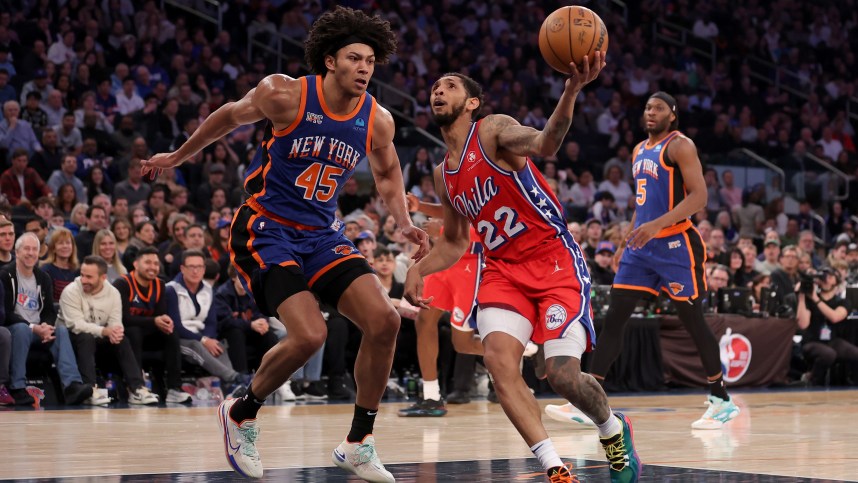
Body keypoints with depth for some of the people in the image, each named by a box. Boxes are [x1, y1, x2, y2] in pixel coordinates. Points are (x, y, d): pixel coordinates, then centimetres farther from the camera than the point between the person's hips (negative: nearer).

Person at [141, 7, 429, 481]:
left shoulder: (377, 121, -2)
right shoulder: (285, 95, -15)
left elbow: (387, 173, 19)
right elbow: (230, 117, 4)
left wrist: (405, 224, 3)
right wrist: (178, 156, 16)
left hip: (322, 233, 5)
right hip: (266, 229, -5)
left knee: (385, 321, -12)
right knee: (309, 335, -23)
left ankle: (358, 444, 4)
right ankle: (241, 414, 6)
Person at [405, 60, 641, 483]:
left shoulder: (494, 131, -9)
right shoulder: (444, 175, 12)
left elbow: (545, 144, -32)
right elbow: (454, 243, 24)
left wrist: (572, 90, -52)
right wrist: (418, 270, 4)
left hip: (554, 261, -6)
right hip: (504, 269, 6)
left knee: (562, 373, -16)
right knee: (497, 357, -20)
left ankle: (614, 430, 19)